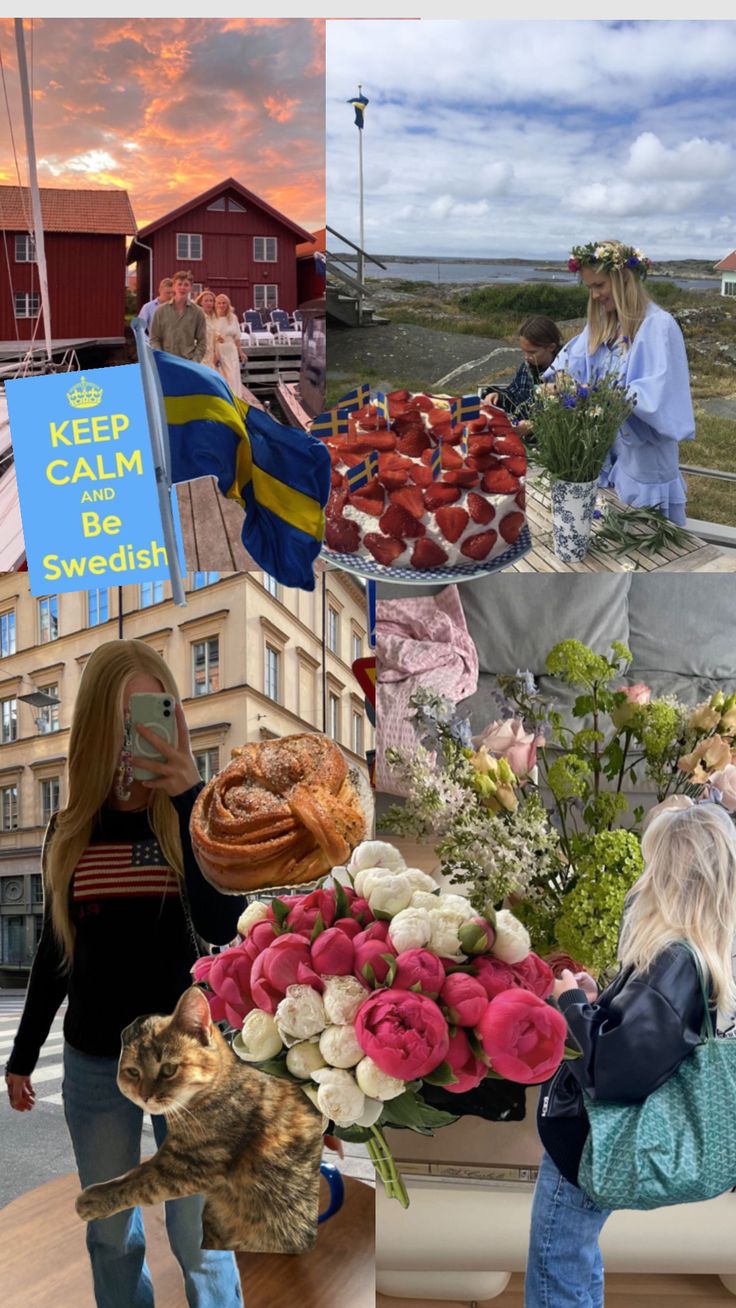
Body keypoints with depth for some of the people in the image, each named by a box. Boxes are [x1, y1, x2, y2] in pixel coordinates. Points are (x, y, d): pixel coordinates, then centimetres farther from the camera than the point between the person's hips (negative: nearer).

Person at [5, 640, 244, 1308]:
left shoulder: (195, 814, -6)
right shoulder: (70, 830, 3)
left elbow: (221, 926, -22)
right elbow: (56, 951, 12)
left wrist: (188, 797, -28)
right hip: (94, 1061, 3)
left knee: (200, 1242, 3)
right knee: (110, 1236, 14)